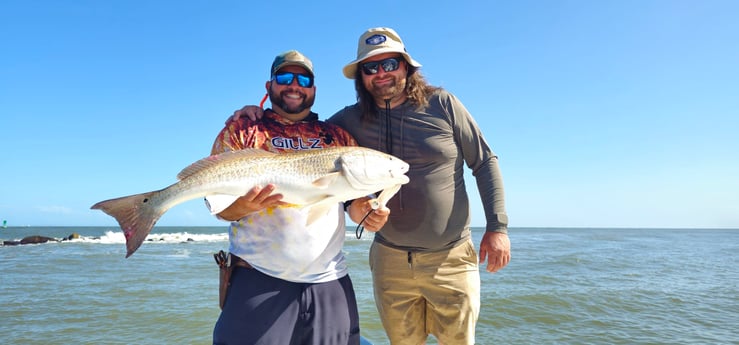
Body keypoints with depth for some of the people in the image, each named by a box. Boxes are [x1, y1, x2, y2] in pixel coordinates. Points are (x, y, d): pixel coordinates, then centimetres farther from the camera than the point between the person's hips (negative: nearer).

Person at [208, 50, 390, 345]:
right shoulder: (242, 131, 6)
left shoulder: (338, 137, 12)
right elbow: (218, 202, 1)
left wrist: (370, 212, -9)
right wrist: (244, 206, -21)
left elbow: (359, 196, 13)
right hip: (258, 280, -2)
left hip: (329, 282, 3)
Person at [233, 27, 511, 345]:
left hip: (450, 258, -1)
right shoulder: (352, 120, -1)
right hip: (390, 258, 2)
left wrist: (498, 227, -8)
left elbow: (485, 162, -1)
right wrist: (259, 119, -6)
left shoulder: (441, 104, -6)